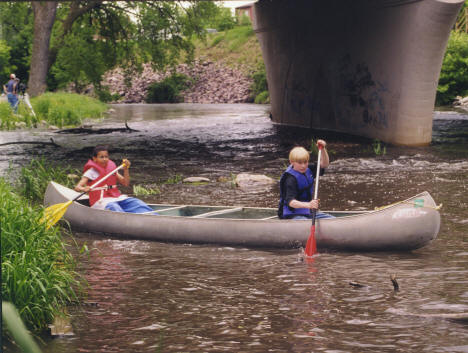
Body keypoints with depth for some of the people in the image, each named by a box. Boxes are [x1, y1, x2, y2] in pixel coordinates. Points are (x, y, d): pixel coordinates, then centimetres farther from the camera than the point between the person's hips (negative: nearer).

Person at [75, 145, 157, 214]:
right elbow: (77, 187, -12)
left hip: (116, 197, 5)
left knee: (135, 202, -18)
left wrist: (126, 169, -2)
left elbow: (126, 183, 13)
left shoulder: (111, 168, 15)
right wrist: (84, 189, -36)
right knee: (114, 207, -36)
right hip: (102, 201, -5)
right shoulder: (92, 171, -1)